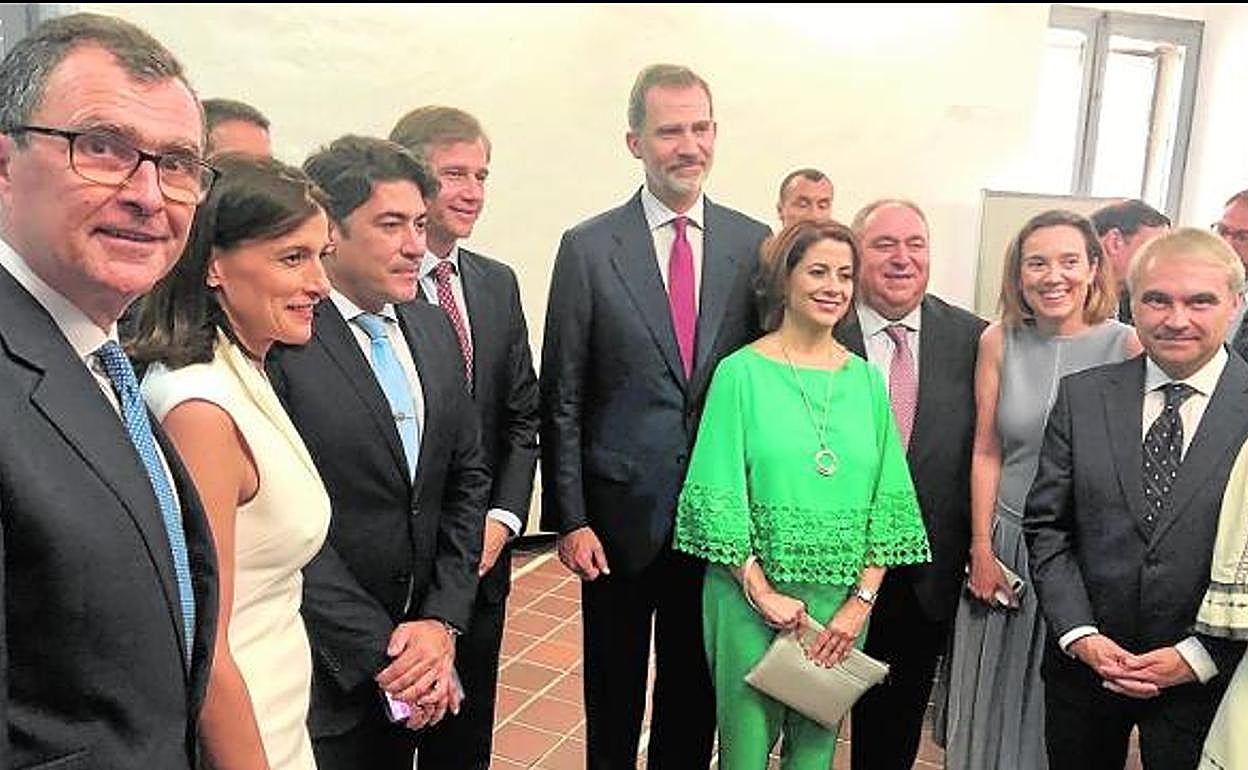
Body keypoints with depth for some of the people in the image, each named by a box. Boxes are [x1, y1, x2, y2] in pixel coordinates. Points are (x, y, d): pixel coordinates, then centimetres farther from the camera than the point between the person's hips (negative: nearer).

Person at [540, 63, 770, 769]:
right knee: (613, 692, 16)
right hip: (620, 512, -1)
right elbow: (562, 400, -4)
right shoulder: (587, 248, -6)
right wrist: (570, 519, -7)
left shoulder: (755, 243, 0)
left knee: (696, 689, 18)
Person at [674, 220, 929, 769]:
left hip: (841, 602, 3)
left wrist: (862, 600, -5)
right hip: (752, 597, -3)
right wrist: (761, 591, -13)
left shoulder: (866, 380, 5)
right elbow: (716, 497, -9)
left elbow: (887, 502, 4)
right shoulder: (742, 372, -6)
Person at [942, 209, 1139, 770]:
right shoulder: (999, 341, -3)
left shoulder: (1126, 345, -10)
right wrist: (981, 550, -2)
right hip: (1006, 542, 2)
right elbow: (986, 453, 0)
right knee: (992, 700, 18)